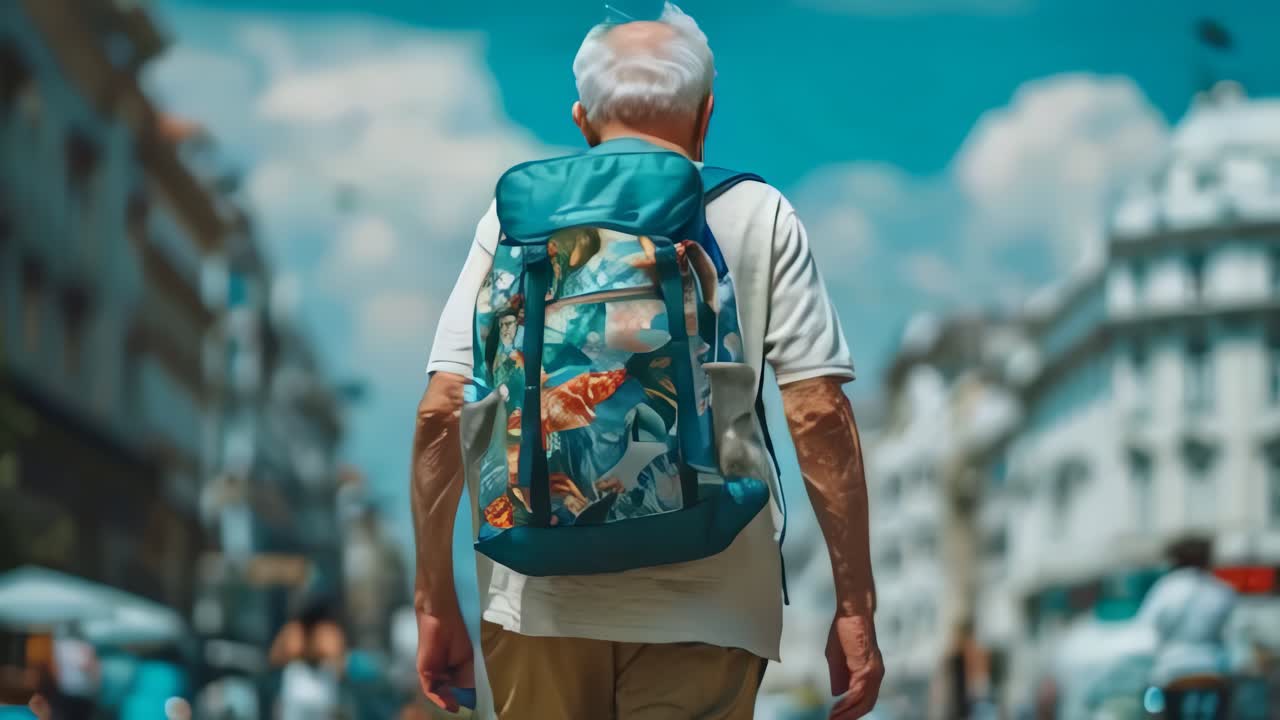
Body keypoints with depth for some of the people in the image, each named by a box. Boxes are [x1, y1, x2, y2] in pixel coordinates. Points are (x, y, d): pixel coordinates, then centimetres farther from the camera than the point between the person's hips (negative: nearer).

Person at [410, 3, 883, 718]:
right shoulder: (759, 218, 5)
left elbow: (443, 412, 1)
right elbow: (819, 414, -3)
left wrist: (436, 602, 6)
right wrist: (856, 607, 1)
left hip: (540, 599, 2)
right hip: (703, 608, -1)